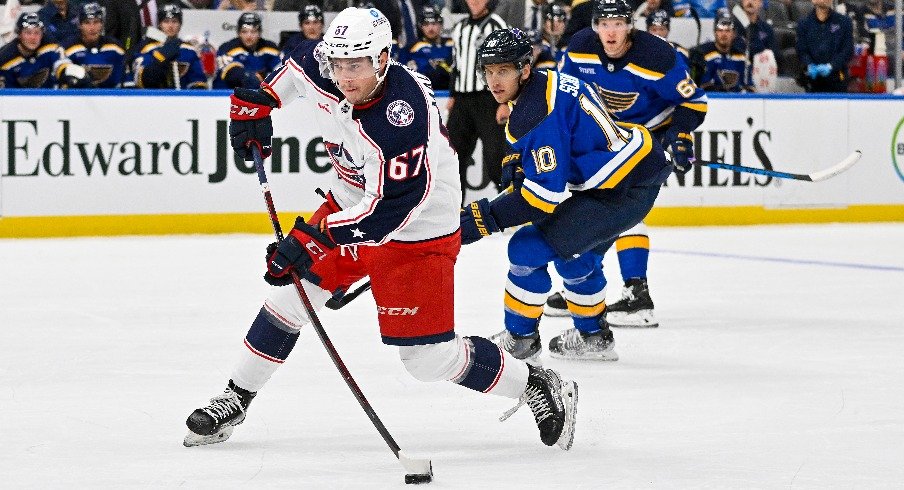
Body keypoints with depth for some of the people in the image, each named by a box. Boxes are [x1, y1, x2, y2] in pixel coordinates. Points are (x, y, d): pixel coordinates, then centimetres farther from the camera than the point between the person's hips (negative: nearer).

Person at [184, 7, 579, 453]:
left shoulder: (402, 117, -36)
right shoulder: (322, 70, -14)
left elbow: (390, 210, -35)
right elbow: (299, 65, 12)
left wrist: (314, 236, -37)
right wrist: (257, 101, 6)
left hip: (417, 231, -7)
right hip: (350, 202, 7)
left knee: (430, 358, -7)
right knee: (288, 293, 5)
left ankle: (536, 386, 12)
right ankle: (234, 401, 20)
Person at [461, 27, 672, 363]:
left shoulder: (536, 114, -22)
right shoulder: (548, 82, 9)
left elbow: (545, 193, -24)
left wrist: (482, 219, -22)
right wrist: (521, 167, 12)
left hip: (623, 191, -11)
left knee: (528, 248, -8)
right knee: (574, 253, 28)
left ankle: (519, 339, 6)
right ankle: (593, 337, 42)